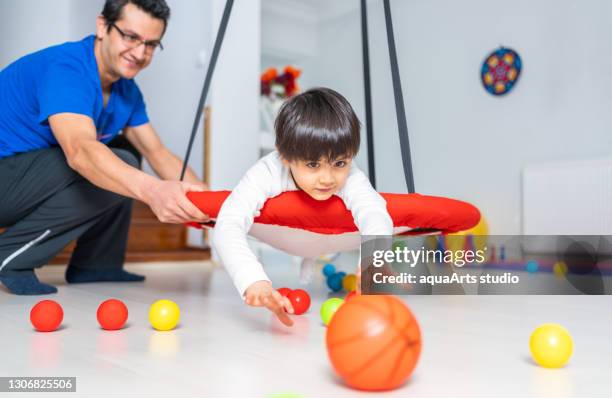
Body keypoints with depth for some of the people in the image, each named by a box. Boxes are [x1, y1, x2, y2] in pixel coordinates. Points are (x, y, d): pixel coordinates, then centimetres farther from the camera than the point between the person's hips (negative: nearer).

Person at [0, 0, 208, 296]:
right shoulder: (64, 69, -24)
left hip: (31, 180, 9)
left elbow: (158, 154, 0)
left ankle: (93, 267, 12)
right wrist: (152, 190, -57)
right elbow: (79, 151, -41)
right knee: (106, 171, -23)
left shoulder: (127, 92, 3)